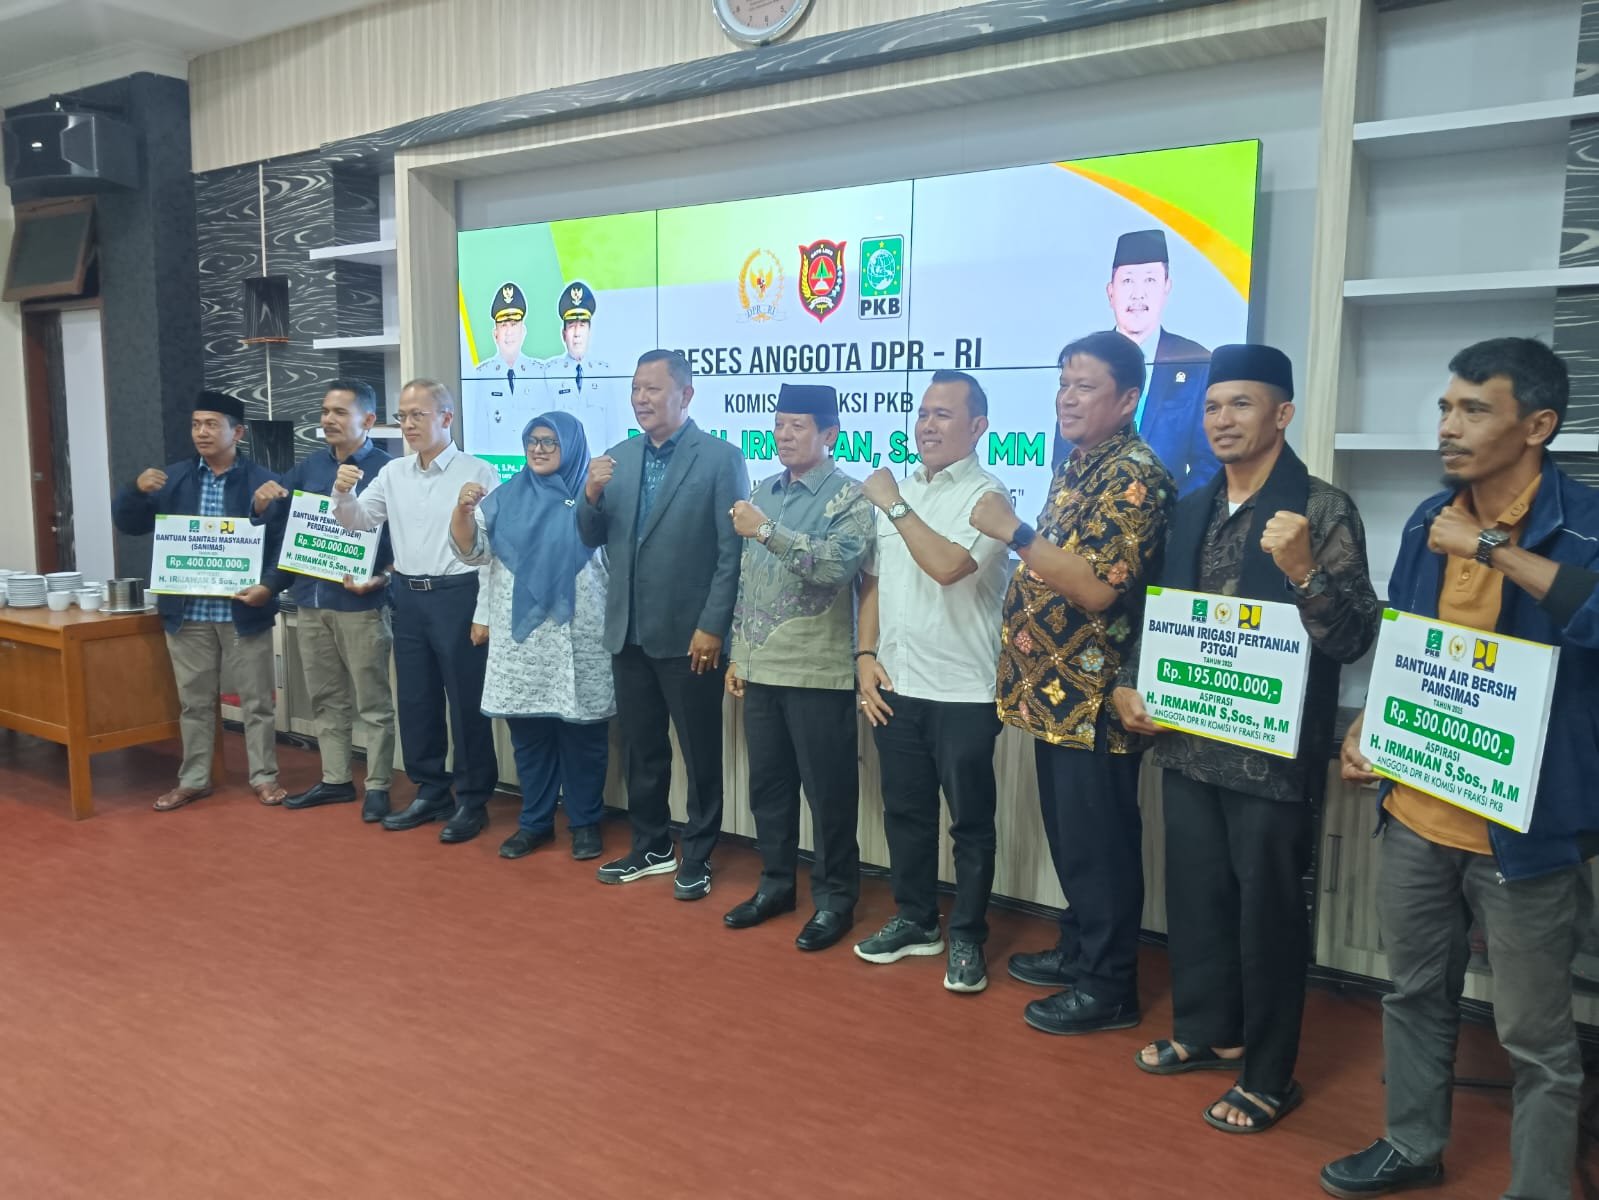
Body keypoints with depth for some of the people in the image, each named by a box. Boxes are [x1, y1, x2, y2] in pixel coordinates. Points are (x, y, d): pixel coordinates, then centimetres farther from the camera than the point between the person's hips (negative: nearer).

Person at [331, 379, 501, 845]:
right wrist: (343, 494, -11)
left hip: (458, 597, -6)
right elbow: (358, 522, 10)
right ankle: (430, 792, 27)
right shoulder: (393, 473, 9)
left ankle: (472, 801, 14)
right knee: (415, 700, 13)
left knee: (466, 704, 2)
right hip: (408, 597, 6)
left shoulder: (478, 473, -7)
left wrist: (485, 613, -12)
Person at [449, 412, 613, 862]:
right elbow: (471, 550, 5)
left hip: (577, 640, -3)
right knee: (528, 735, 11)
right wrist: (464, 510, -13)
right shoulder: (507, 497, 10)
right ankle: (535, 821, 24)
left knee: (582, 736, 4)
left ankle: (585, 822, 18)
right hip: (521, 638, 3)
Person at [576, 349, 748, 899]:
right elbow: (590, 539, 8)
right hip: (628, 632, 6)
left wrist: (713, 626, -16)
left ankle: (697, 857, 21)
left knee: (701, 754, 7)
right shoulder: (616, 459, 8)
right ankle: (650, 847, 32)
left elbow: (733, 552, -11)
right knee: (640, 748, 16)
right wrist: (591, 494, -12)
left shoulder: (721, 458, -8)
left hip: (689, 634, -5)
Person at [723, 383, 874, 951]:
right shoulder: (764, 493, 12)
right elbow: (746, 577, 15)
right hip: (762, 668, 6)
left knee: (828, 790, 3)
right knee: (767, 784, 14)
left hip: (818, 671, -6)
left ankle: (835, 897, 18)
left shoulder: (850, 497, -7)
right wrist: (737, 654, 13)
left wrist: (768, 531, -26)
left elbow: (838, 566, -24)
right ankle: (775, 883, 29)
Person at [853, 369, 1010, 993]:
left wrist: (894, 505, -16)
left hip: (963, 690, -6)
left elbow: (946, 565, -25)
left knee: (970, 821, 6)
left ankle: (967, 937, 20)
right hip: (895, 685, 6)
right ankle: (915, 919, 31)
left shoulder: (985, 495, -9)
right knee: (905, 812, 15)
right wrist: (866, 654, 4)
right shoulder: (894, 488, 11)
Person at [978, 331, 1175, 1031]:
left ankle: (1108, 986, 16)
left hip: (1094, 697, -9)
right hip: (1053, 690, 9)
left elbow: (1097, 587, -26)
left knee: (1099, 844, 2)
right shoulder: (1075, 468, 14)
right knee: (1067, 836, 19)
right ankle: (1078, 949, 35)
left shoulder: (1135, 476, -16)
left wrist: (1013, 530, -23)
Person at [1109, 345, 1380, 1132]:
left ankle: (1268, 1075, 23)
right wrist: (1128, 686, 3)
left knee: (1267, 911, 7)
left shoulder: (1323, 511, -10)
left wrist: (1304, 572, -29)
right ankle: (1206, 1029, 38)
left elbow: (1354, 639, -14)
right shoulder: (1192, 511, 9)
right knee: (1194, 896, 17)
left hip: (1272, 754, -6)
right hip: (1187, 744, 6)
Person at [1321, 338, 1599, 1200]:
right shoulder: (1428, 520, 5)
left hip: (1522, 828, -5)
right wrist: (1365, 729, 2)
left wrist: (1493, 548, -29)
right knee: (1416, 994, 21)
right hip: (1414, 813, 6)